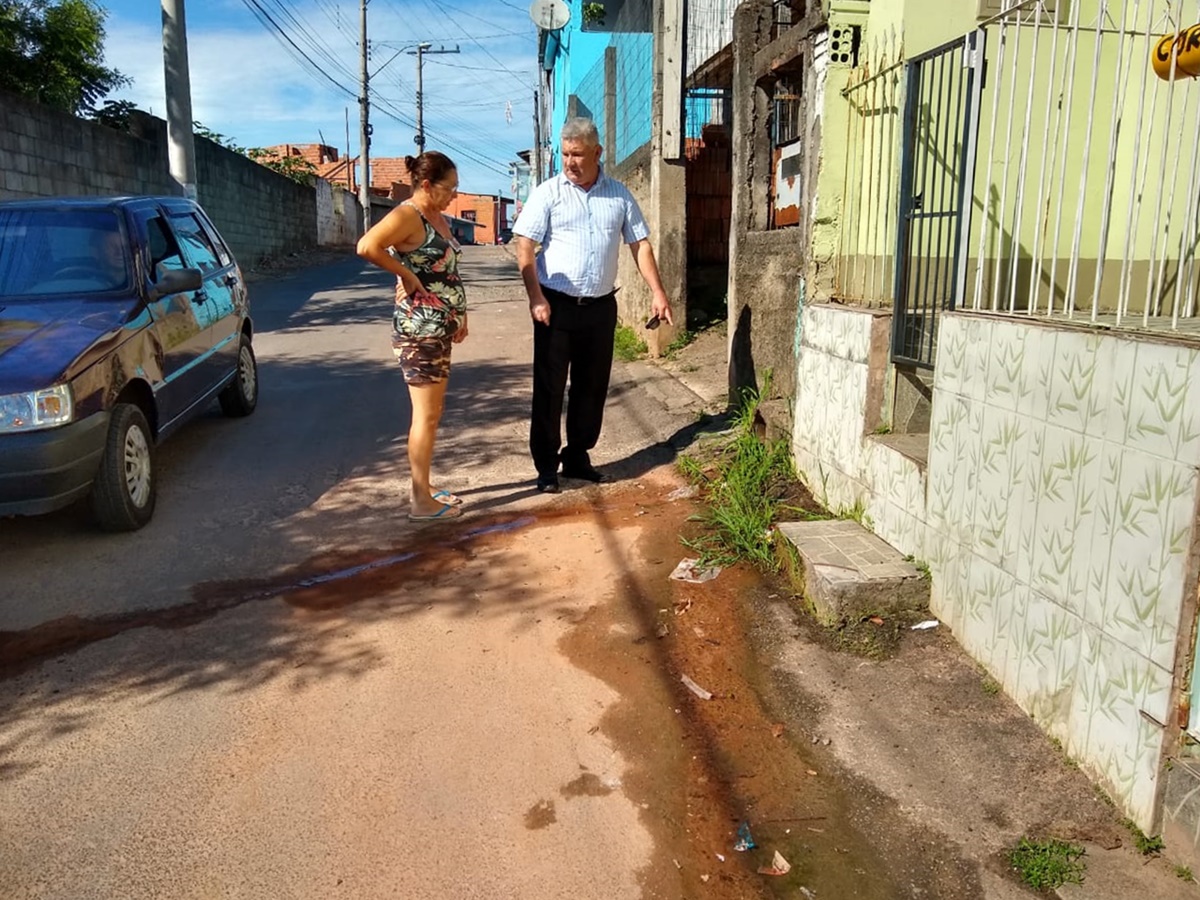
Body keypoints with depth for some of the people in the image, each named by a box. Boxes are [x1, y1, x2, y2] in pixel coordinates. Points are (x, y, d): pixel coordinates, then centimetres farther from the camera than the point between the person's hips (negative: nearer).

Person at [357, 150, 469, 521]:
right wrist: (407, 275, -19)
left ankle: (425, 489, 26)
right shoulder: (408, 215, -14)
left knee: (432, 413, 15)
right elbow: (367, 247, -30)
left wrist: (460, 314, 17)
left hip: (439, 328, 10)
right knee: (426, 415, -5)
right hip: (419, 329, -10)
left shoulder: (438, 217, 14)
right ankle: (421, 502, 3)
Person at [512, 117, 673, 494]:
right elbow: (525, 246, -6)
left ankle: (577, 457, 25)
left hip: (601, 306, 3)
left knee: (592, 386, 10)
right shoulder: (548, 192, -1)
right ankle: (546, 466, 10)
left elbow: (640, 244, 9)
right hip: (556, 305, -3)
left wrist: (658, 292, 0)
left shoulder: (619, 195, 8)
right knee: (549, 388, 1)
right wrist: (536, 298, -15)